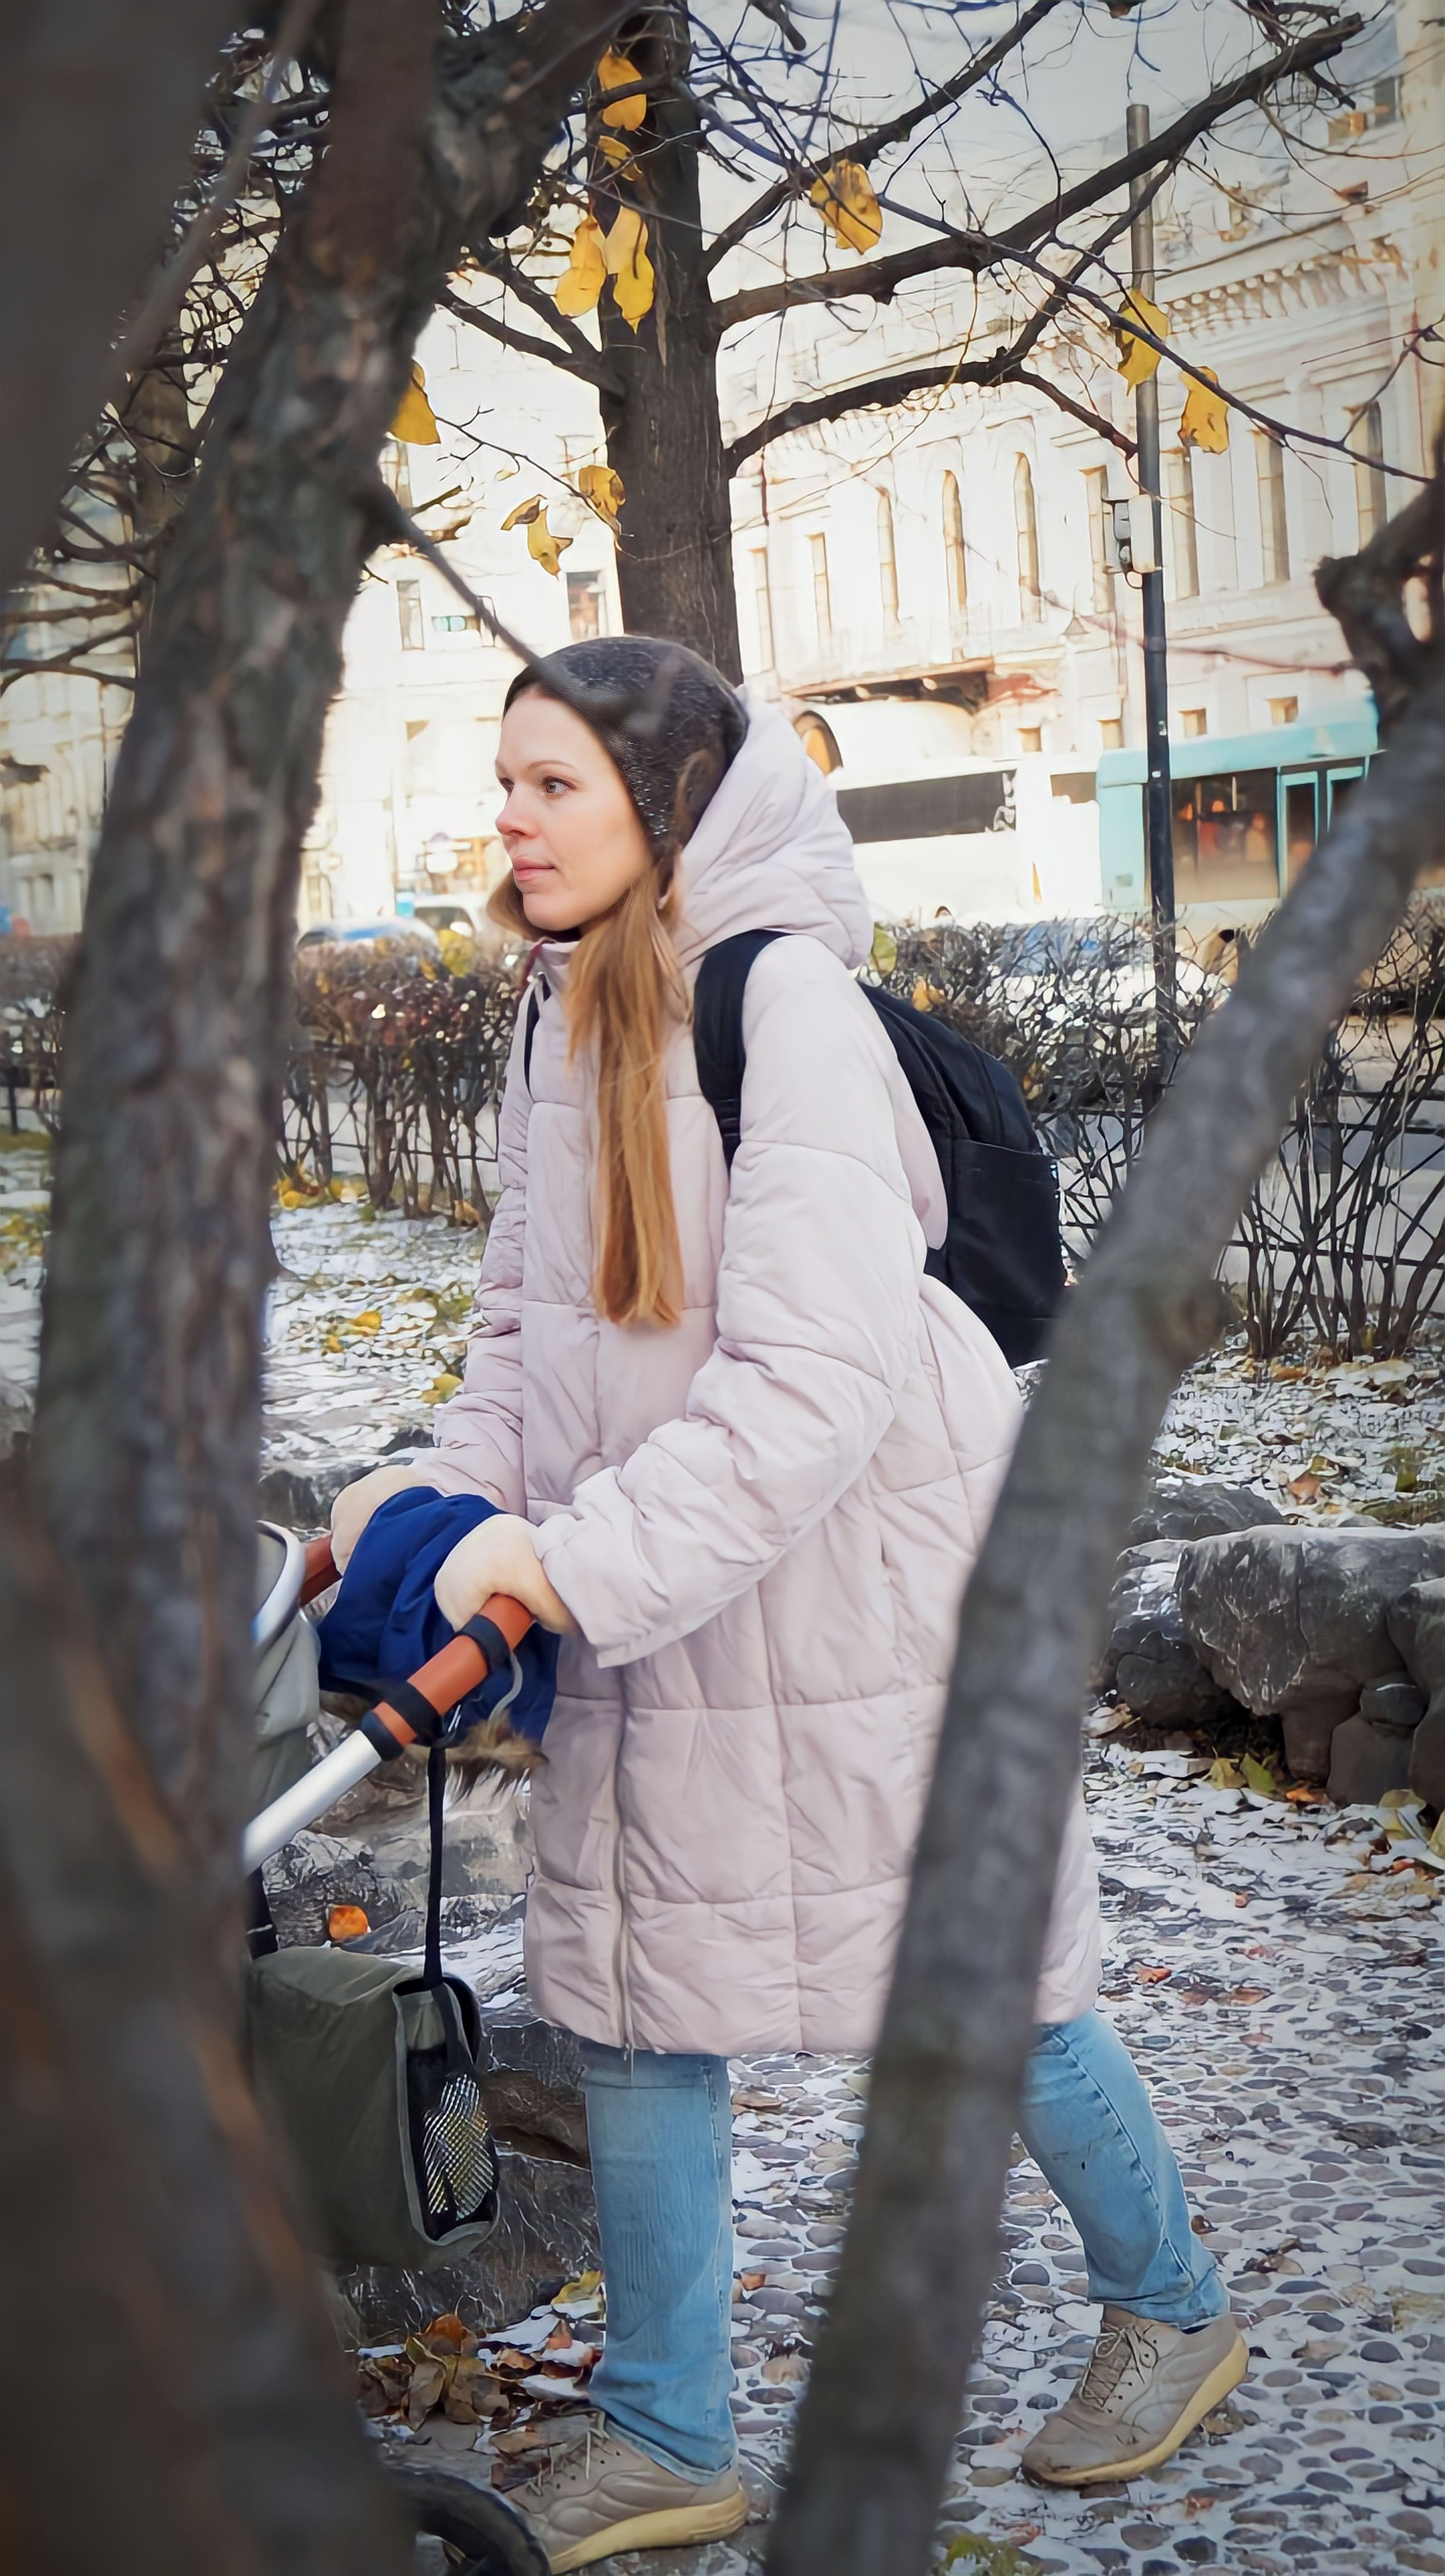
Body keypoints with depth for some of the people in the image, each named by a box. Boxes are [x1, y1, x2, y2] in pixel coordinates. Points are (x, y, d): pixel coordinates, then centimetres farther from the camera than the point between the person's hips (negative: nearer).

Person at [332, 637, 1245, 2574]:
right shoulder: (562, 1015, 5)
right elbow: (530, 1317, 13)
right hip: (641, 1607, 7)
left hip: (853, 1584, -7)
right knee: (632, 1995, 10)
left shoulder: (785, 1001, -20)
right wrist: (458, 1490, -3)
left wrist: (571, 1557, -29)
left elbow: (818, 1376, -28)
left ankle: (1171, 2309, 36)